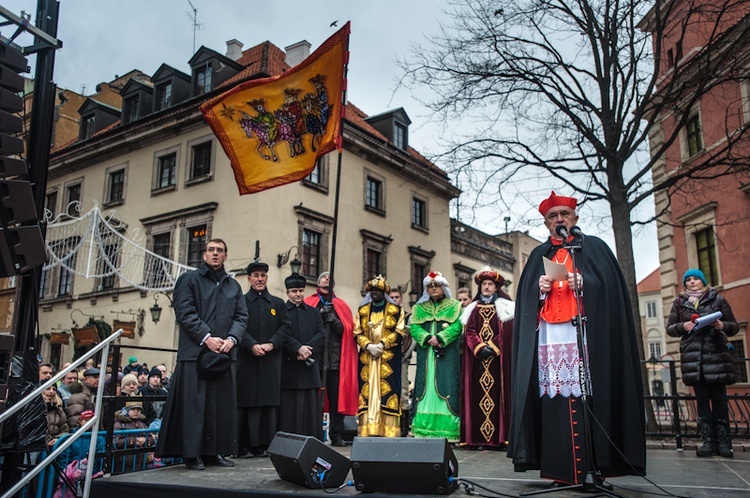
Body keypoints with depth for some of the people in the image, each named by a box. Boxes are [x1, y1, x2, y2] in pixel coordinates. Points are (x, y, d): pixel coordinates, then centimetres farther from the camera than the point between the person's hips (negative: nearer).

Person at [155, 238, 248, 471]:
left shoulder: (234, 286, 18)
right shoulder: (189, 279, 5)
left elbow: (241, 317, 11)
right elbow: (184, 312, -6)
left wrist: (232, 338, -7)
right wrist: (206, 338, -14)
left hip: (224, 353, 4)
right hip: (195, 352, -4)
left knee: (222, 403, 5)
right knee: (194, 402, -4)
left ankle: (215, 451, 13)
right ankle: (192, 453, 4)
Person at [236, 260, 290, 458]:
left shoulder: (278, 304, 16)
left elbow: (285, 328, 7)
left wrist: (271, 344, -10)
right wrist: (252, 345, -17)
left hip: (271, 361, 2)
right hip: (247, 360, -2)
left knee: (269, 403, 2)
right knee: (246, 403, -2)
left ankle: (265, 444, 8)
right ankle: (244, 446, 5)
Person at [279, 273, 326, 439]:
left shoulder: (314, 312, 19)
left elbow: (321, 334, 7)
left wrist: (308, 348, -9)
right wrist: (298, 348, -17)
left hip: (310, 366, 4)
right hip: (288, 367, -3)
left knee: (311, 405, 3)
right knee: (289, 406, -3)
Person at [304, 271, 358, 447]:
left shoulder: (341, 305, 18)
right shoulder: (309, 303, 14)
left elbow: (345, 330, 6)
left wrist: (332, 318, -9)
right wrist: (320, 315, -11)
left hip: (335, 358, 1)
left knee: (336, 398, -3)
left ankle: (337, 436, 2)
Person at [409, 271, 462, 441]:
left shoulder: (454, 306, 11)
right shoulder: (419, 308, 18)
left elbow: (457, 326, -4)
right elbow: (414, 328, 4)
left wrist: (440, 338, -17)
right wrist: (428, 338, -13)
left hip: (448, 354, -2)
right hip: (425, 354, 2)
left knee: (446, 387, -9)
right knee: (425, 387, -2)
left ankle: (448, 431, -9)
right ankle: (423, 430, -2)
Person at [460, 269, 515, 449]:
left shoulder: (504, 307, 10)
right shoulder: (473, 308, 15)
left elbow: (507, 331, 0)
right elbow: (469, 331, 6)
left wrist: (492, 347, -11)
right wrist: (480, 347, -10)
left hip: (498, 358, -2)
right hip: (477, 359, 2)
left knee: (497, 392, -5)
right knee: (478, 393, -3)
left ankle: (499, 437, -3)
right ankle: (478, 438, -3)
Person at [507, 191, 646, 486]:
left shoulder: (595, 248, 13)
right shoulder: (539, 256, 21)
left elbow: (610, 286, 3)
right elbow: (526, 297, 16)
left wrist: (584, 283, -13)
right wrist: (540, 289, -4)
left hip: (587, 333, -2)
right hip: (549, 337, 2)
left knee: (590, 399, -8)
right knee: (556, 397, -5)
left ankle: (597, 466, -2)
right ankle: (563, 470, -2)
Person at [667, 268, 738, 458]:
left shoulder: (717, 299, 9)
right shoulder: (679, 303, 13)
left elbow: (734, 326, 10)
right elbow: (670, 328, 14)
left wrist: (722, 326, -11)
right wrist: (683, 326, -6)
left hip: (716, 354, -1)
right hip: (692, 355, 1)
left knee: (719, 398, -3)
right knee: (702, 398, 1)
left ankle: (723, 442, 1)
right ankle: (708, 442, 4)